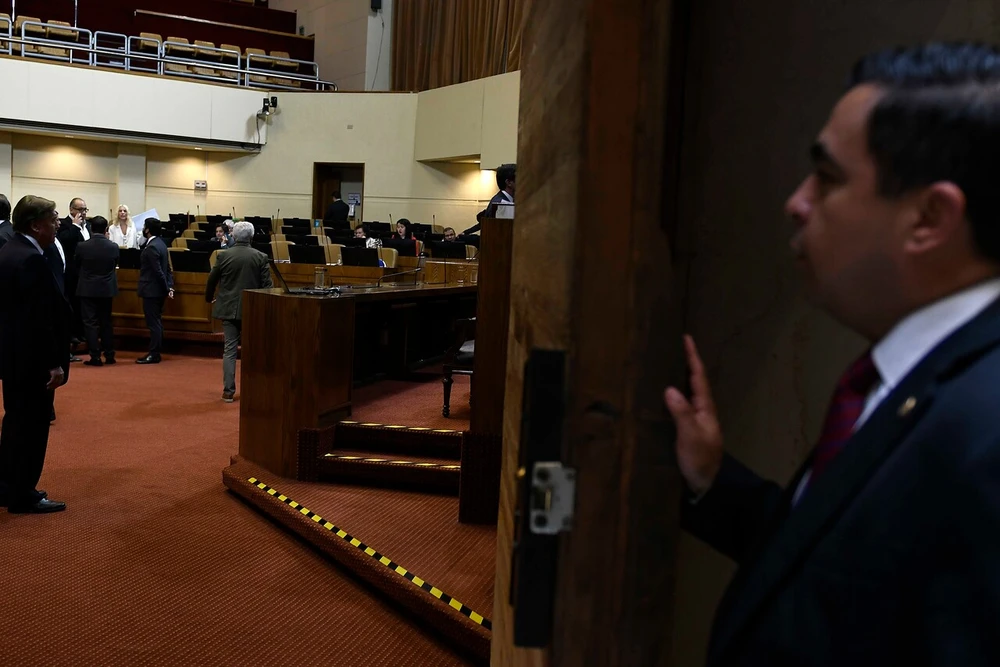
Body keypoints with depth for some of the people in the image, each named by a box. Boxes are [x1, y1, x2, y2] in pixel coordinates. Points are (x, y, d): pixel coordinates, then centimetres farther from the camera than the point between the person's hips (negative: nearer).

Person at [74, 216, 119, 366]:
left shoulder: (82, 247, -12)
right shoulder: (113, 247, -10)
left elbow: (76, 267, 2)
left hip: (87, 289, -2)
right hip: (107, 289, 2)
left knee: (90, 323, 2)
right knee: (106, 322, 13)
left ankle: (95, 357, 0)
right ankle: (109, 355, 18)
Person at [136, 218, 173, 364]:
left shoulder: (152, 247, -19)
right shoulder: (160, 244, 12)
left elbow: (158, 271, -21)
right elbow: (167, 268, 12)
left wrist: (166, 289, -13)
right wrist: (170, 287, 7)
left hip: (151, 290, -10)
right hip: (158, 290, 10)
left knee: (153, 322, -5)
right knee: (156, 322, 14)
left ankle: (154, 354, 0)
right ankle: (156, 352, 20)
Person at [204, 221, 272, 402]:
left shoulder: (224, 255, -3)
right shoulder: (261, 257, -6)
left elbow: (211, 280, 5)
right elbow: (267, 285, -5)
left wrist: (209, 298, 24)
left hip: (229, 309, 1)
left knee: (229, 350, 5)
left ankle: (228, 391, 5)